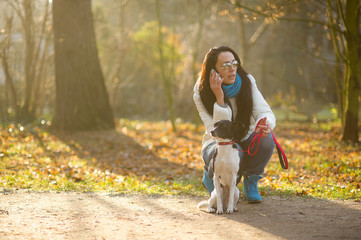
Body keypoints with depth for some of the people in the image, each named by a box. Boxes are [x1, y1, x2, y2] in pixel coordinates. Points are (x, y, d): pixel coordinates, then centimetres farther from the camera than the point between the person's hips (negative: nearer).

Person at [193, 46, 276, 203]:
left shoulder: (247, 82, -11)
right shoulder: (201, 94, -18)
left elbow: (265, 112, -20)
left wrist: (266, 124, -45)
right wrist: (219, 99, -35)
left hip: (247, 143, 3)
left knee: (265, 139, -31)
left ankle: (251, 182, -3)